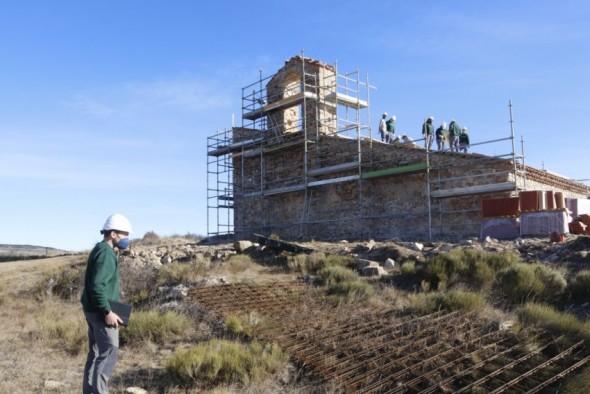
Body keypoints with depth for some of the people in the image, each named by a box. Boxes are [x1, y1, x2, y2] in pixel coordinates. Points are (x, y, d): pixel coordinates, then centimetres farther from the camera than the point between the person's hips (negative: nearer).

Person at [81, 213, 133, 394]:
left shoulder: (99, 250, 14)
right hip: (100, 311, -10)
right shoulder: (106, 253, -18)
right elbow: (97, 286, -26)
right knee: (108, 353, -6)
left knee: (95, 353, 15)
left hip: (93, 309, 10)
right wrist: (108, 312, -23)